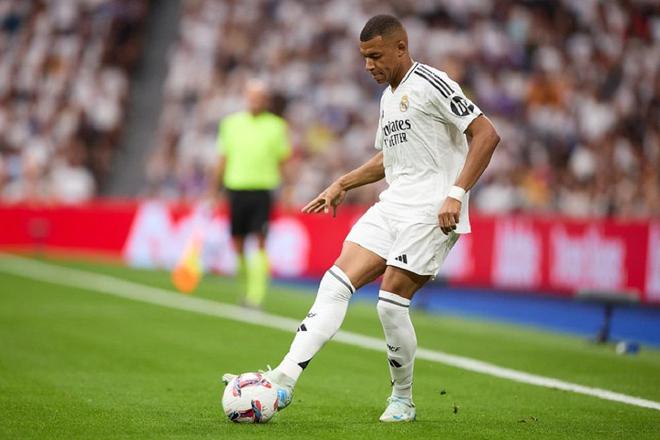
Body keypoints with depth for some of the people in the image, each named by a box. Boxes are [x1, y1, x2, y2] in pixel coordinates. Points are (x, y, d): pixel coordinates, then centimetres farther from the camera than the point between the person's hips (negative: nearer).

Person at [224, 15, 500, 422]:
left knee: (391, 303, -12)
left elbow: (487, 134, -15)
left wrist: (456, 194, -22)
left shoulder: (431, 83, -9)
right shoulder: (389, 97, 19)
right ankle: (286, 377, -14)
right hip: (392, 206, 8)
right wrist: (342, 185, 24)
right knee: (337, 282, -6)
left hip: (432, 211, -8)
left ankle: (403, 400, 8)